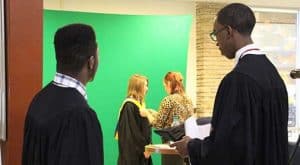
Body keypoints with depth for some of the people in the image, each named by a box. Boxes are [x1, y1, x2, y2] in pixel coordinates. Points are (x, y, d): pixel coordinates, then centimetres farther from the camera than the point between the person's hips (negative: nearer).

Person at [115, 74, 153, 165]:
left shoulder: (139, 104, 13)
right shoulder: (130, 106, -16)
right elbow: (133, 132, -20)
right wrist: (143, 148, -16)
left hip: (140, 149, 9)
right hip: (133, 150, -9)